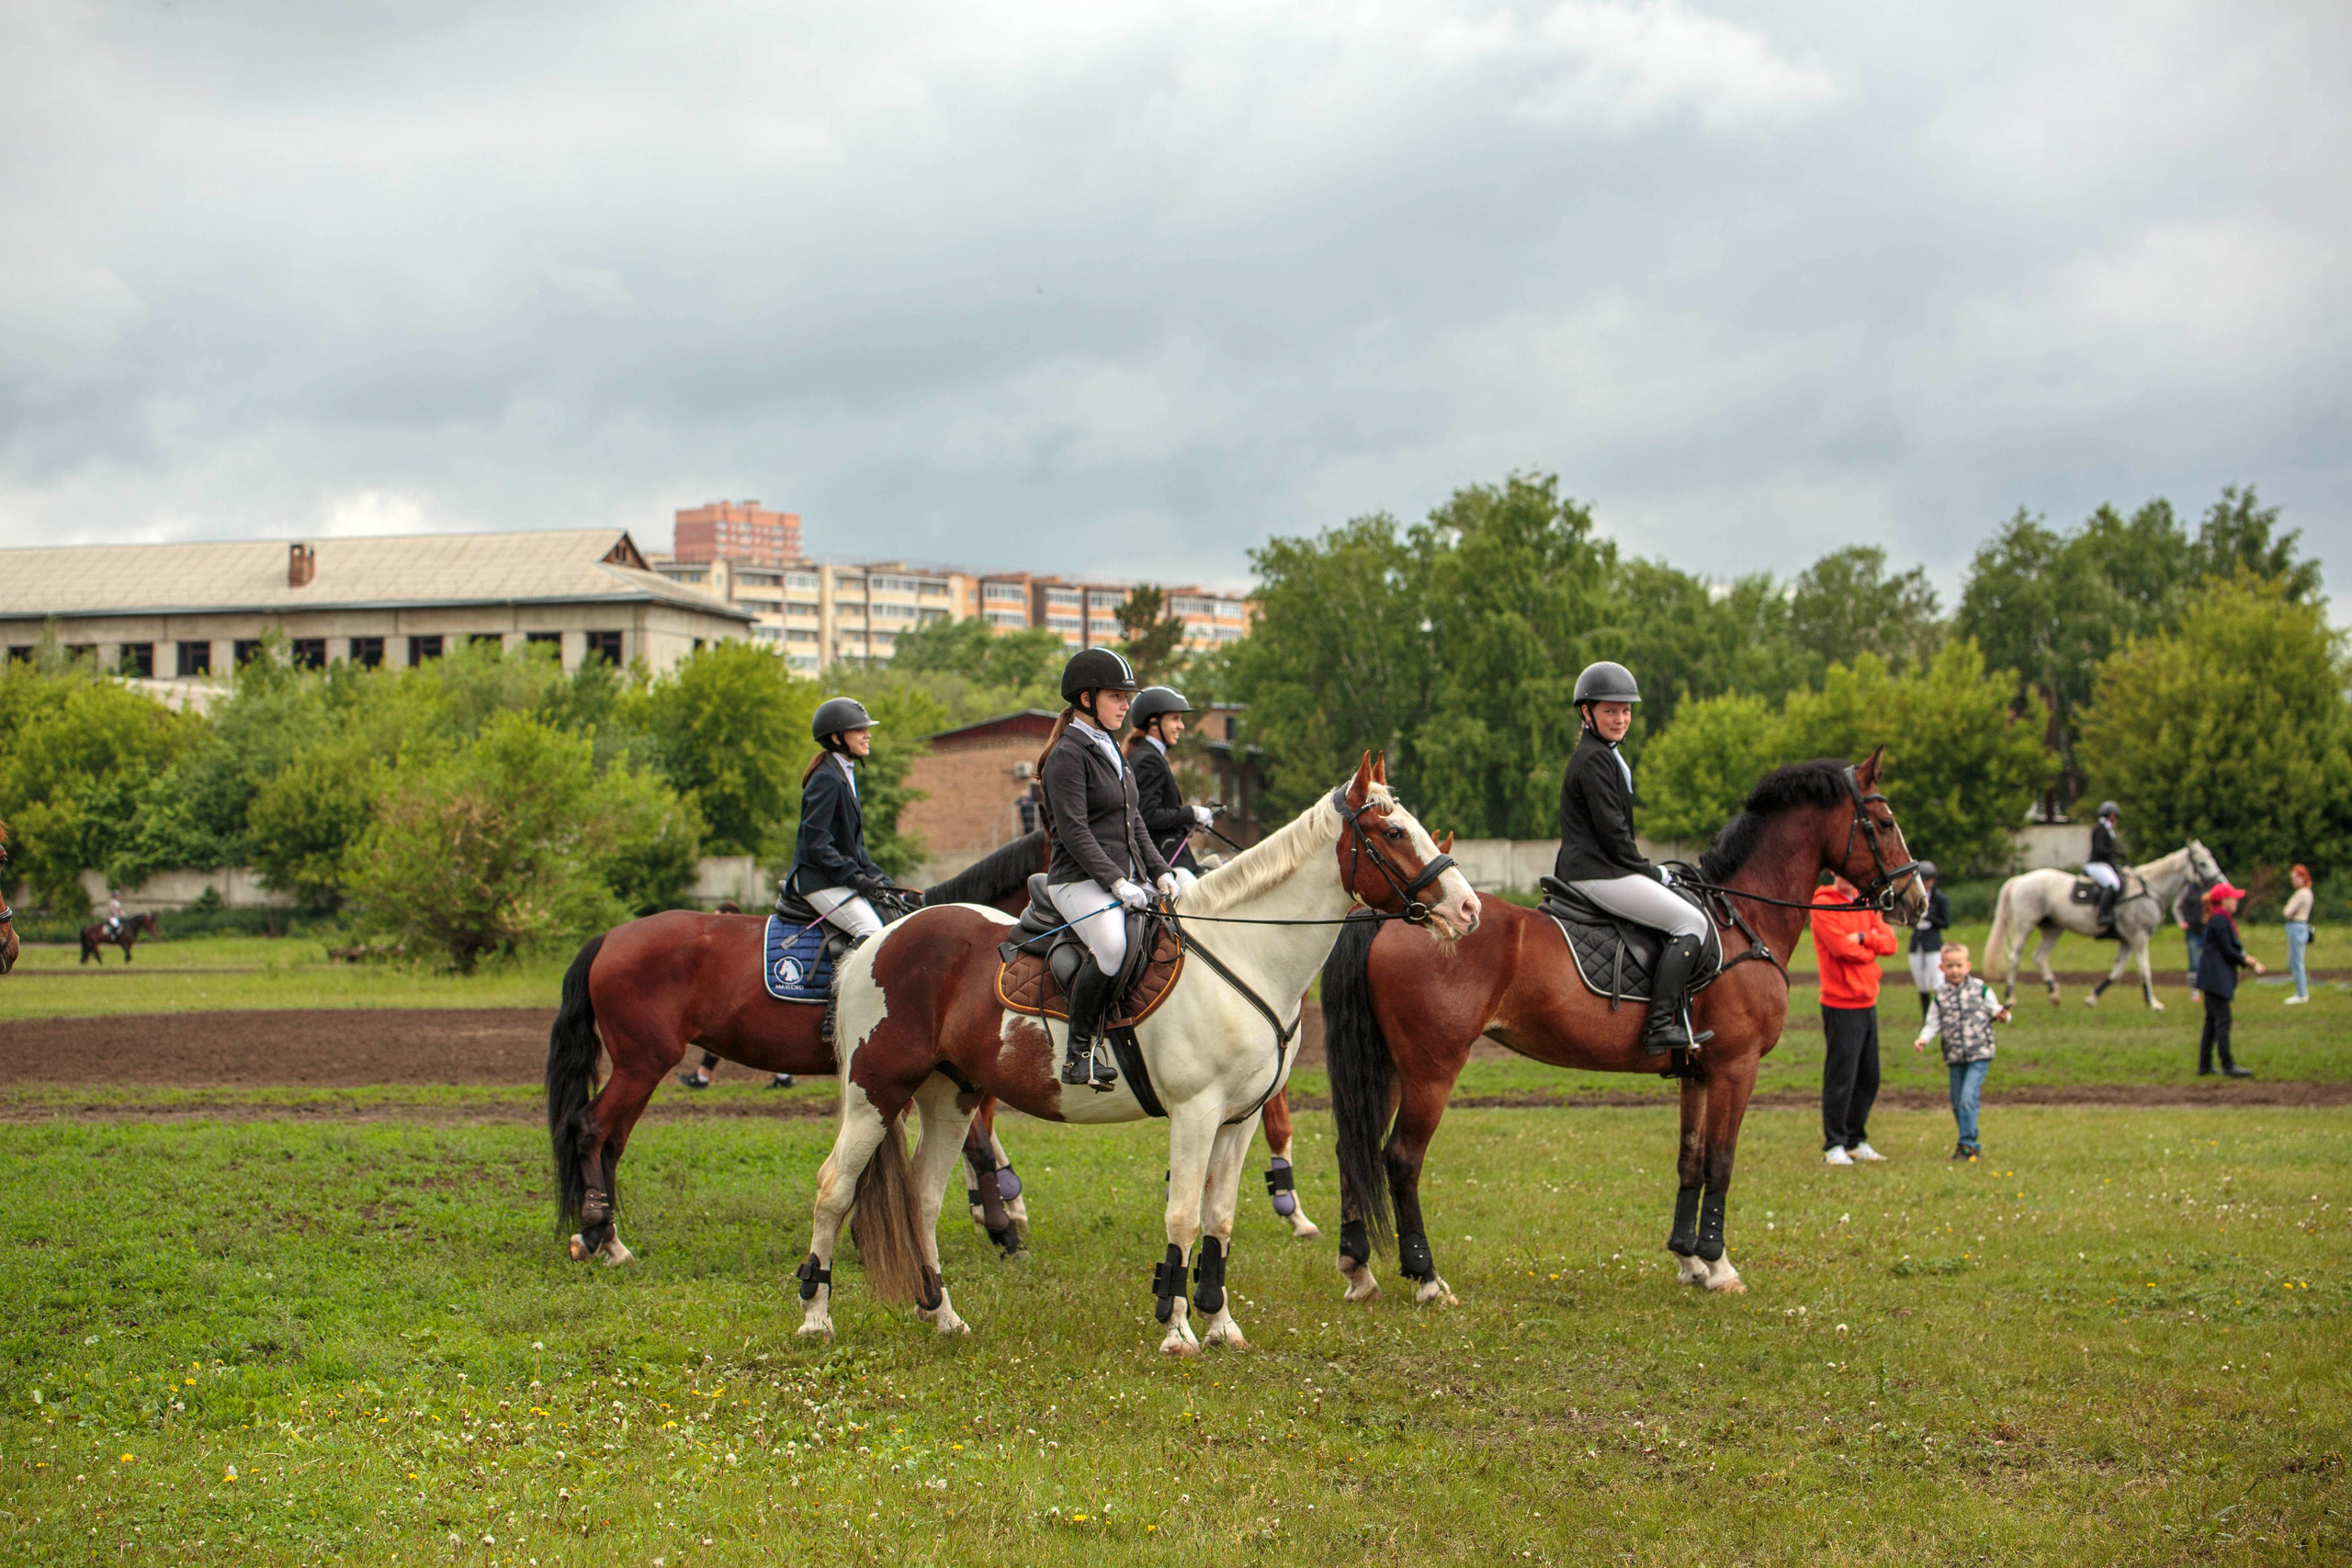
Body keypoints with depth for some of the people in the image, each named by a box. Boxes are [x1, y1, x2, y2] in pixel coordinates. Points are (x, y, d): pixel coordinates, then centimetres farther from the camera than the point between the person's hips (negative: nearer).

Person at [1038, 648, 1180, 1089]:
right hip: (1081, 881, -9)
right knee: (1113, 949, -34)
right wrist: (1116, 882, -23)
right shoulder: (1067, 755, -7)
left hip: (1125, 881, 9)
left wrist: (1160, 872, 9)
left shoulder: (1112, 752, 20)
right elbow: (1074, 832, -15)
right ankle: (1079, 1053, -22)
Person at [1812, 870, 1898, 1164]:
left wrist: (1863, 937, -15)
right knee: (1840, 1078, -5)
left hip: (1867, 1002, 7)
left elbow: (1889, 941, 3)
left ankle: (1856, 1141, 20)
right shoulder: (1823, 905, -8)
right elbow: (1841, 947, -19)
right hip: (1841, 1005, -7)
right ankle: (1834, 1145, 2)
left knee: (1868, 1078, 11)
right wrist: (1871, 950, -3)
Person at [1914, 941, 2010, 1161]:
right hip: (1955, 1057, 4)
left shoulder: (1980, 989, 2)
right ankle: (1971, 1144, 22)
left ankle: (1967, 1144, -13)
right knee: (1957, 1104, 8)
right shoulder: (1940, 996, 7)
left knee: (1968, 1098, -17)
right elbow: (1933, 1023, 4)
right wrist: (1923, 1038, -14)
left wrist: (2001, 1015, -17)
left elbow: (1993, 1010, 6)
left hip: (1979, 1054, -4)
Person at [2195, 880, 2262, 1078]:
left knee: (2212, 1021, 12)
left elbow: (2229, 949, 18)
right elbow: (2227, 950, -16)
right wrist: (2246, 961, -4)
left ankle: (2205, 1065, 14)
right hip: (2217, 978, -11)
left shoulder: (2221, 920, 17)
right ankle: (2228, 1065, -10)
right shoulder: (2220, 921, -15)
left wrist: (2246, 959, 6)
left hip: (2215, 978, 11)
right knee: (2222, 1020, -9)